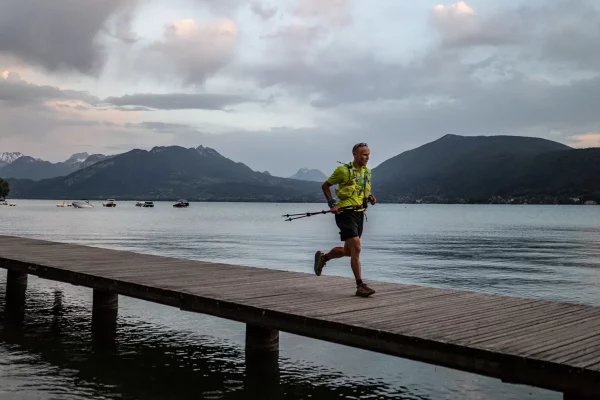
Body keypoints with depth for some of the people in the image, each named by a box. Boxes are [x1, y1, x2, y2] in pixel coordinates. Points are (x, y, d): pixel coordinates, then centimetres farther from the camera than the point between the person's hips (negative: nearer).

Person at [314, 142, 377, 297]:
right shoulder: (343, 170, -8)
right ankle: (360, 286, -11)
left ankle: (322, 257, 40)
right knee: (356, 248, -16)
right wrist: (332, 204, -10)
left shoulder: (367, 172, 12)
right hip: (345, 213, -7)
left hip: (360, 213, 7)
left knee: (348, 251, 14)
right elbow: (325, 186, 1)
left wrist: (370, 197, 5)